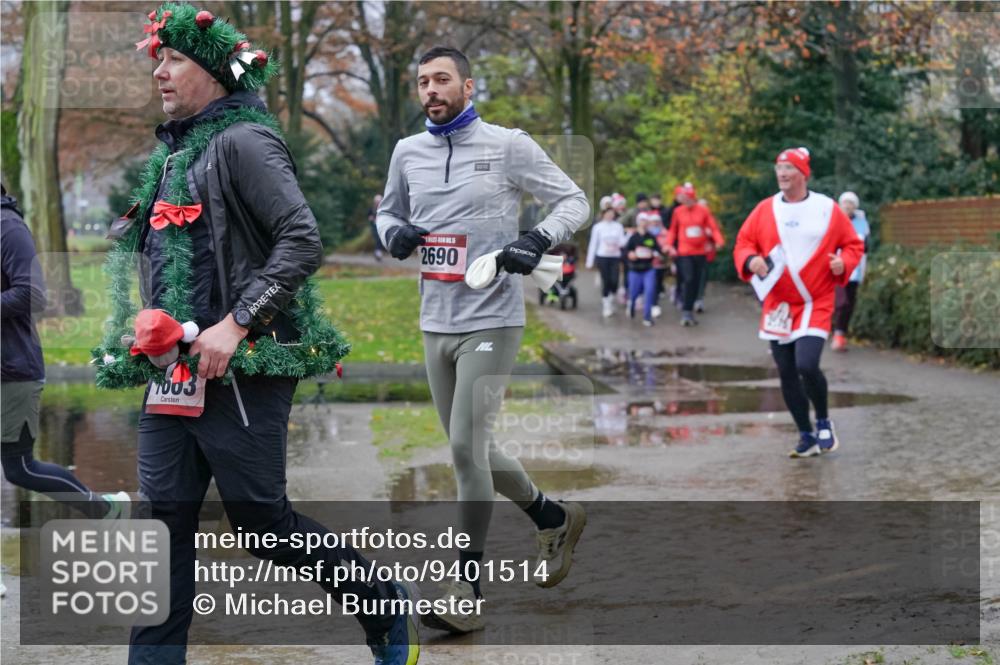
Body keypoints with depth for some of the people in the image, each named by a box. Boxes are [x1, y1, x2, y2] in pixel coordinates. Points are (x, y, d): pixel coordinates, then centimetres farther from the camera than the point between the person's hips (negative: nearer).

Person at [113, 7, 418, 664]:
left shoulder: (243, 142, -9)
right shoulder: (173, 153, 16)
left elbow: (302, 241, -20)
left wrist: (236, 324, -24)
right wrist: (153, 328, 12)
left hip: (242, 368, -8)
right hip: (174, 367, 8)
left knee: (263, 521, -1)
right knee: (166, 515, 4)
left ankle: (386, 604, 18)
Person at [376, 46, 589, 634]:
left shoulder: (508, 145, -5)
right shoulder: (408, 153, 8)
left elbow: (574, 201, -1)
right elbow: (389, 211, 23)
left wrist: (538, 240, -19)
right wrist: (394, 232, 0)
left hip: (491, 321, -6)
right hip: (436, 323, 6)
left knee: (467, 447, -12)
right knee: (473, 450, 13)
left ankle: (467, 591, -4)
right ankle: (554, 518, 37)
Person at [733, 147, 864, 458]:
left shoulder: (827, 209, -1)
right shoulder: (765, 209, 4)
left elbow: (853, 244, 6)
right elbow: (743, 243, 7)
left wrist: (843, 263, -14)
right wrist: (751, 260, -15)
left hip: (816, 304, -4)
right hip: (778, 305, 4)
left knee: (807, 365, -20)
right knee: (786, 373, 7)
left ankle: (823, 421, 8)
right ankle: (807, 436, 22)